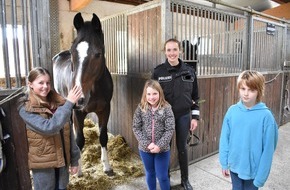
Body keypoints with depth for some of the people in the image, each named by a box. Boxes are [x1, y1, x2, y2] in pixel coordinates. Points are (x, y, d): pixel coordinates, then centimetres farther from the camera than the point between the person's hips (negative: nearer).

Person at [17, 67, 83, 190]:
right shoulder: (26, 109, -12)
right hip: (42, 162, -4)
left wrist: (74, 159, 4)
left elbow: (69, 133, 3)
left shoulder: (58, 103, -1)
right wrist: (69, 103, -29)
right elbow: (48, 128, -27)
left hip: (63, 159, 4)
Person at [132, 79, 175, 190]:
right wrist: (147, 144, -15)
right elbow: (136, 128, -6)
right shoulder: (140, 109, -7)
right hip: (145, 149, 2)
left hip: (162, 149, -2)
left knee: (162, 176, 10)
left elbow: (170, 130, -12)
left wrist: (159, 145, -20)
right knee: (150, 173, 22)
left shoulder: (166, 109, -11)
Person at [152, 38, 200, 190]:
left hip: (183, 116, 1)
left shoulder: (189, 71, -1)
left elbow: (195, 97, 5)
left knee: (182, 148, 14)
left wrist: (195, 117, 2)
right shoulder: (158, 71, -6)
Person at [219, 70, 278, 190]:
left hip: (253, 169, -3)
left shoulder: (265, 116, -17)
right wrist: (224, 163, 1)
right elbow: (224, 139, -2)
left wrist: (261, 176, -11)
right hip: (234, 166, 3)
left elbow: (268, 149, -14)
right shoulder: (232, 111, -9)